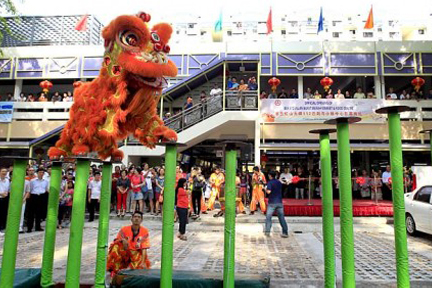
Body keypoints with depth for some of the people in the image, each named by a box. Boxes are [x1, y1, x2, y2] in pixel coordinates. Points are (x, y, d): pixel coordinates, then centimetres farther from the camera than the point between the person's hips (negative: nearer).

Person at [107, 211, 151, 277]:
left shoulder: (145, 231, -7)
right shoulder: (124, 229, -7)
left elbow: (144, 249, -9)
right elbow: (116, 242, -9)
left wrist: (143, 262, -20)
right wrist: (123, 240, -32)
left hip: (137, 254, 0)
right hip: (124, 253, 0)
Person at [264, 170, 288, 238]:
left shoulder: (270, 182, -7)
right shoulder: (279, 182, 11)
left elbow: (268, 191, -19)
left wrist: (266, 189, 0)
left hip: (272, 202, -5)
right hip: (279, 202, 5)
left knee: (268, 217, 7)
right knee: (281, 218, 6)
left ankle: (267, 231, 6)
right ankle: (285, 233, 5)